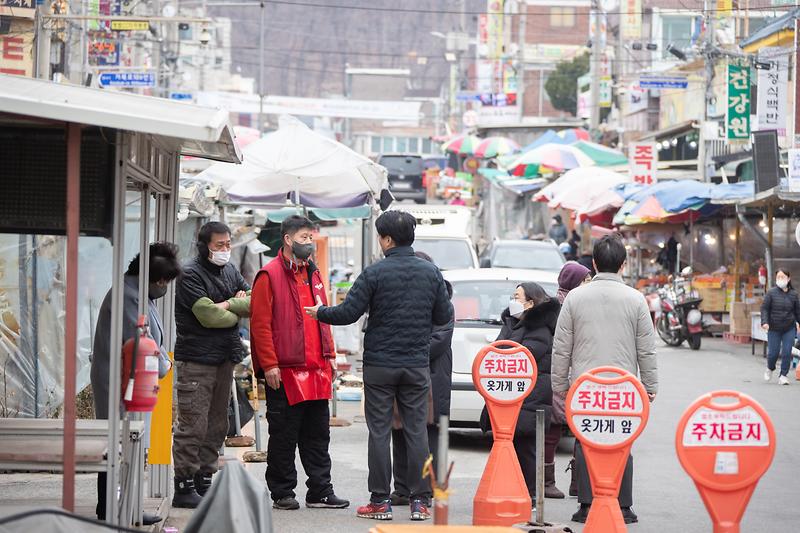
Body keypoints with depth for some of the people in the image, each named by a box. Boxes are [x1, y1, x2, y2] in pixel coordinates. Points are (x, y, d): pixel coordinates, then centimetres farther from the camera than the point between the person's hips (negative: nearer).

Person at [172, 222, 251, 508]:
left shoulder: (230, 271, 14)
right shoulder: (191, 274, -9)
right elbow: (208, 315, -19)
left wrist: (228, 305, -12)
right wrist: (237, 313, -3)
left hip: (224, 360, 8)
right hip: (196, 360, -8)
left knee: (216, 426, 10)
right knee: (193, 426, -8)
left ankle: (204, 482, 18)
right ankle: (184, 487, -4)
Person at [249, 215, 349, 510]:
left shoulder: (313, 274, 16)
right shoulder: (270, 275, -7)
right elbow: (260, 323, -11)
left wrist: (329, 355, 14)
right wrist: (269, 365, -16)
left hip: (316, 370, 7)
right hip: (284, 372, -7)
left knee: (317, 435, 10)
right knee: (284, 436, 0)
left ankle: (320, 492, 15)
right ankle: (282, 494, 9)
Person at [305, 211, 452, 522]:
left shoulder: (375, 273, -10)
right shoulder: (430, 272, 1)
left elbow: (348, 313, -9)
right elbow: (444, 317, 7)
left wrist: (319, 312, 9)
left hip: (380, 365, -3)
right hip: (417, 365, 3)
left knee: (379, 431, 3)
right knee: (417, 431, 5)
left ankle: (380, 501, 3)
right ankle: (420, 501, 4)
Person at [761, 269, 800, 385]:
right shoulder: (771, 292, -4)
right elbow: (764, 308, -5)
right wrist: (765, 322, -18)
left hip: (789, 329, 1)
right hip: (774, 329, -1)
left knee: (787, 353, -5)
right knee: (773, 353, 0)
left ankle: (783, 376, 4)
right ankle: (770, 369, 31)